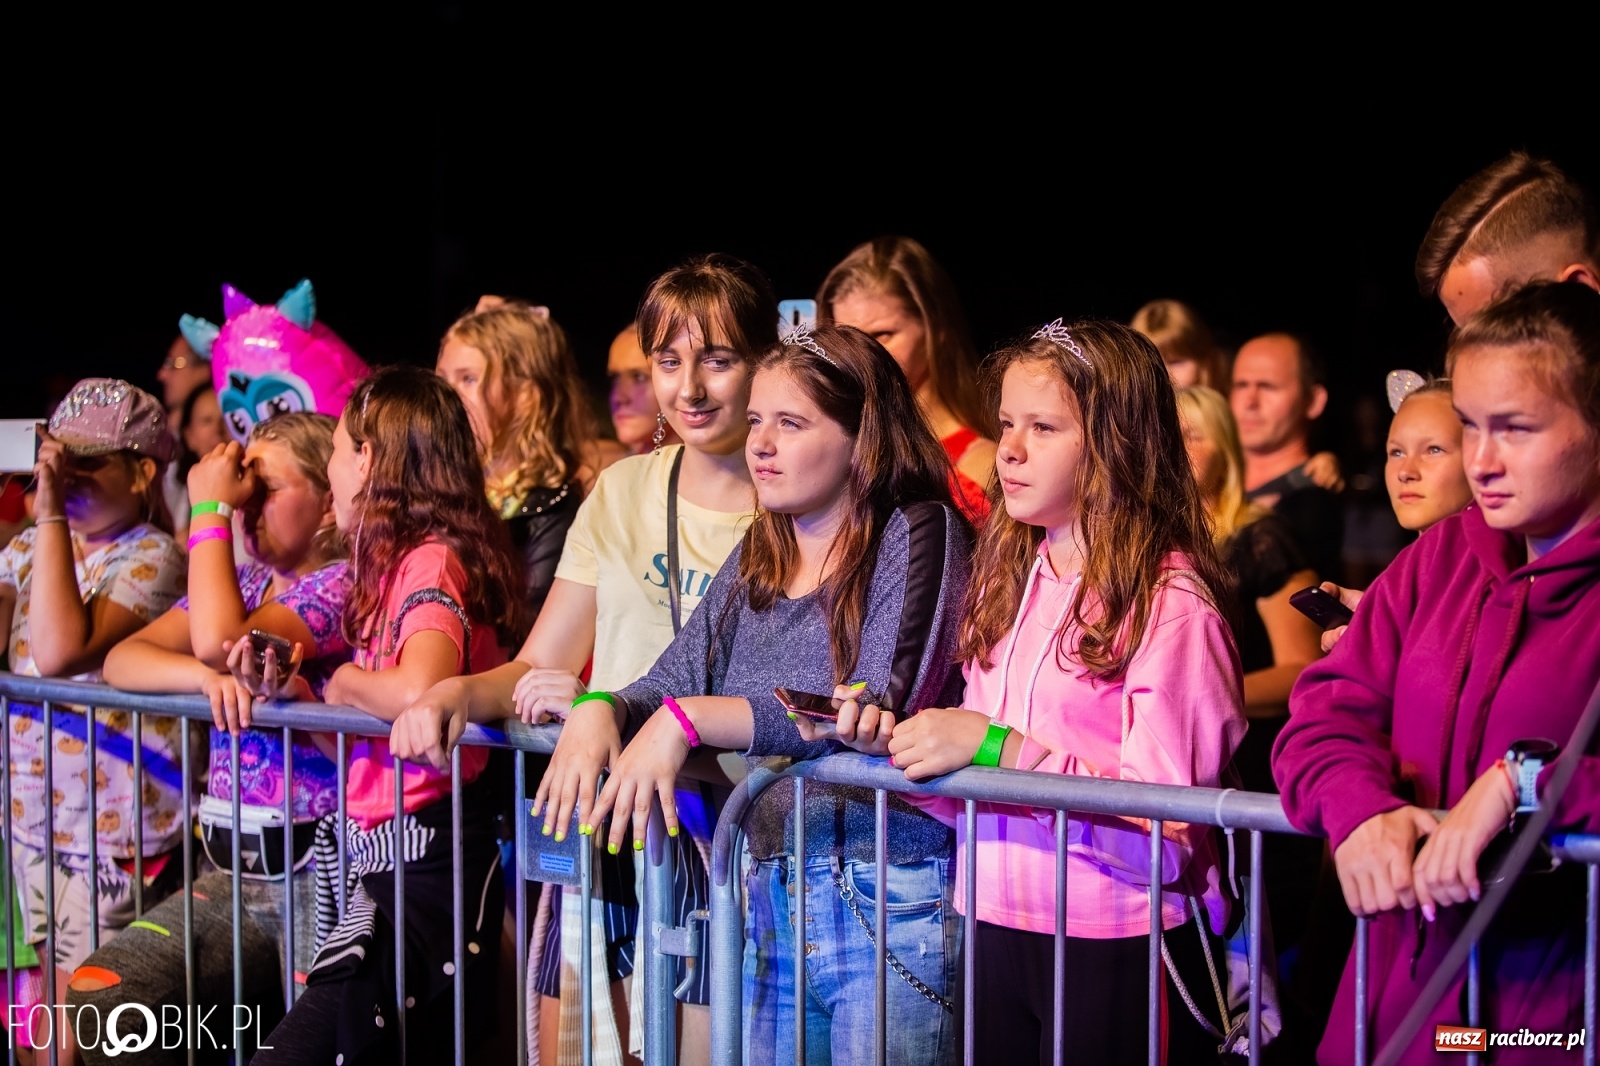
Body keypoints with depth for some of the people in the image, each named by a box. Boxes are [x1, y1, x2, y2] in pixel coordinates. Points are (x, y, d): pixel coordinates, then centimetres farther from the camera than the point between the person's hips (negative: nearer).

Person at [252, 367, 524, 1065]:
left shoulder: (432, 562, -12)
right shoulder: (398, 562, 18)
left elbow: (419, 690, -32)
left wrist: (345, 683, -11)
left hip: (426, 859, -9)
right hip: (381, 852, 9)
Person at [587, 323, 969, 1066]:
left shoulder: (917, 535, -7)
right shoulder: (755, 559, 13)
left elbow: (877, 708, -19)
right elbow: (668, 685, 8)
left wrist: (689, 720, -23)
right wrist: (599, 712, -15)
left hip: (891, 902, -6)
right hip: (770, 904, 6)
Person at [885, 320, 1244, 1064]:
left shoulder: (1169, 603, -12)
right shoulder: (1007, 583, 10)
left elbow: (1162, 824, -20)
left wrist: (997, 747, -22)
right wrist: (900, 744, -5)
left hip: (1115, 948, -6)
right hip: (997, 931, 6)